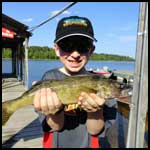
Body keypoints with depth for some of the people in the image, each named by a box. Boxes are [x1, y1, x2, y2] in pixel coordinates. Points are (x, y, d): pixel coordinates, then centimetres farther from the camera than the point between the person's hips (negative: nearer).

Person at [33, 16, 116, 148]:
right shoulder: (50, 77, -15)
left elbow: (95, 130, -14)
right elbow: (56, 127, -16)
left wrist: (95, 109, -33)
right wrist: (55, 110, -35)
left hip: (87, 144, 1)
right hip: (56, 144, 0)